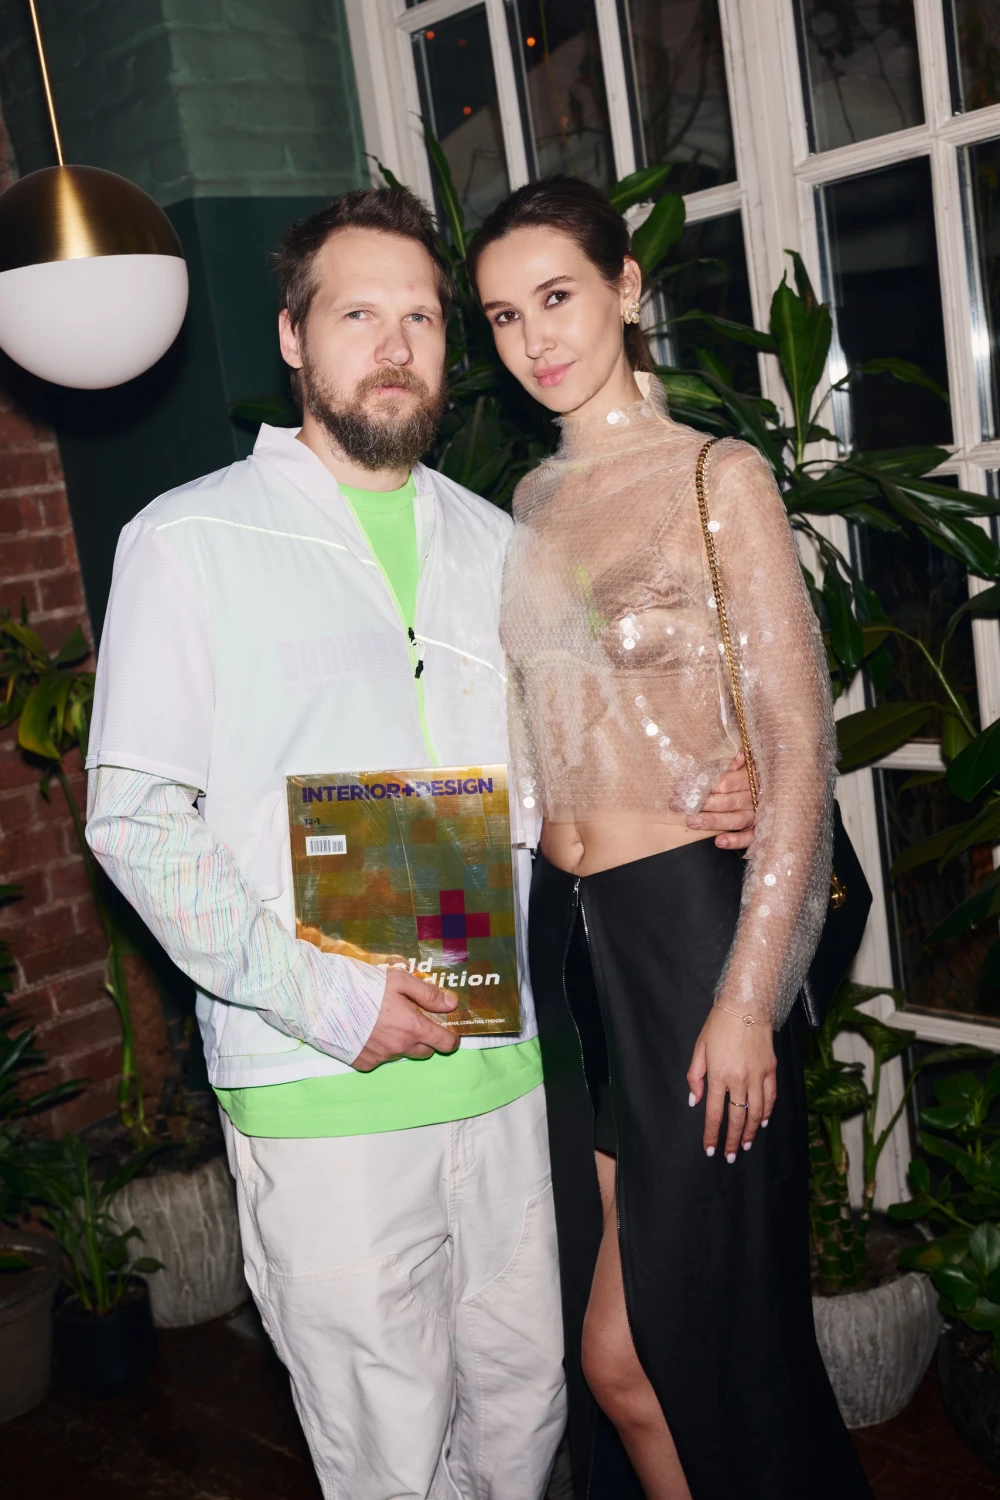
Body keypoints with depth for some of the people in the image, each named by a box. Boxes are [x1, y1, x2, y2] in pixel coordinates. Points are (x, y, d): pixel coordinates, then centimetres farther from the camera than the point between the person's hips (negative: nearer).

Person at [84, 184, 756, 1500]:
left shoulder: (491, 544, 12)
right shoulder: (192, 541, -4)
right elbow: (134, 815, -9)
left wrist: (701, 807, 2)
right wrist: (326, 999, -17)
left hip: (502, 1068, 5)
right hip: (317, 1096, -4)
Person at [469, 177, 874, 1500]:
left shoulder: (717, 478, -7)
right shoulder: (532, 501, 11)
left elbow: (798, 748, -11)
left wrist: (748, 994, -15)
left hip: (690, 921, -5)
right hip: (563, 930, 6)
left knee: (632, 1345, 2)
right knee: (612, 1338, 12)